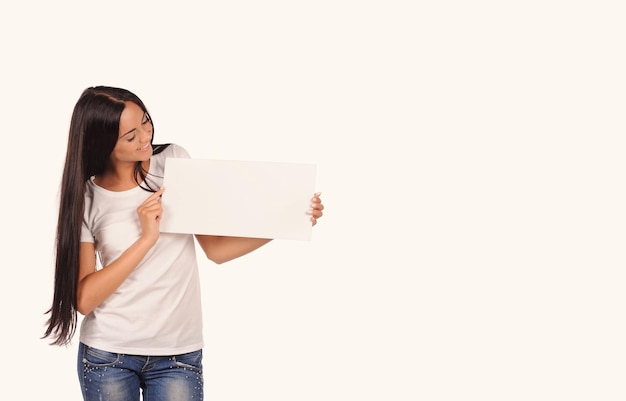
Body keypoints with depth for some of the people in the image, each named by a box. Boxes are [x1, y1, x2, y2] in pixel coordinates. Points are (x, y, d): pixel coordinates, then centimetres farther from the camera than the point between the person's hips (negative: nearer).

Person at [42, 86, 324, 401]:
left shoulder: (175, 162, -1)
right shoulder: (87, 199, -5)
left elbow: (215, 249, 1)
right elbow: (84, 299, -13)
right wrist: (146, 238, -21)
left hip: (178, 355, 1)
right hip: (107, 357, -1)